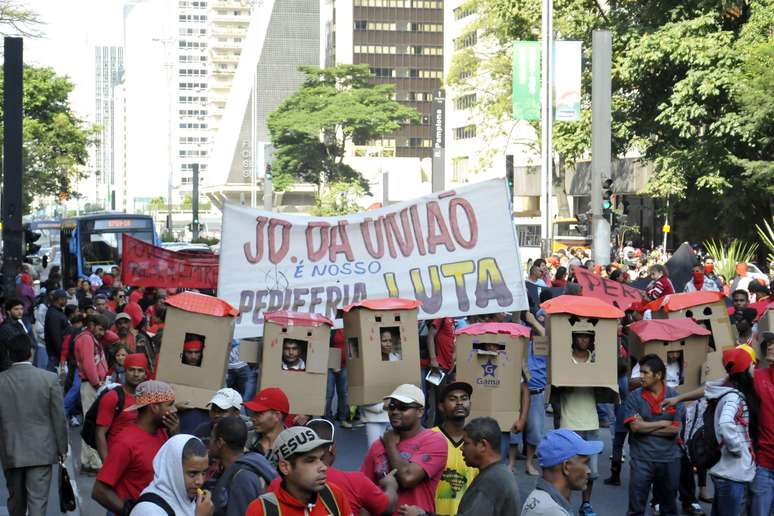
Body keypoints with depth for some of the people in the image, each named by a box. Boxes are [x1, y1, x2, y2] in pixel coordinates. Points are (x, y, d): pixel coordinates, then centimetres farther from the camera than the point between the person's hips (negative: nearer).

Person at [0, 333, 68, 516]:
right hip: (41, 452, -2)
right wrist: (62, 448, 8)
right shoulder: (49, 379, -9)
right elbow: (59, 418, -4)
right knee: (38, 501, -3)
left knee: (16, 501, 17)